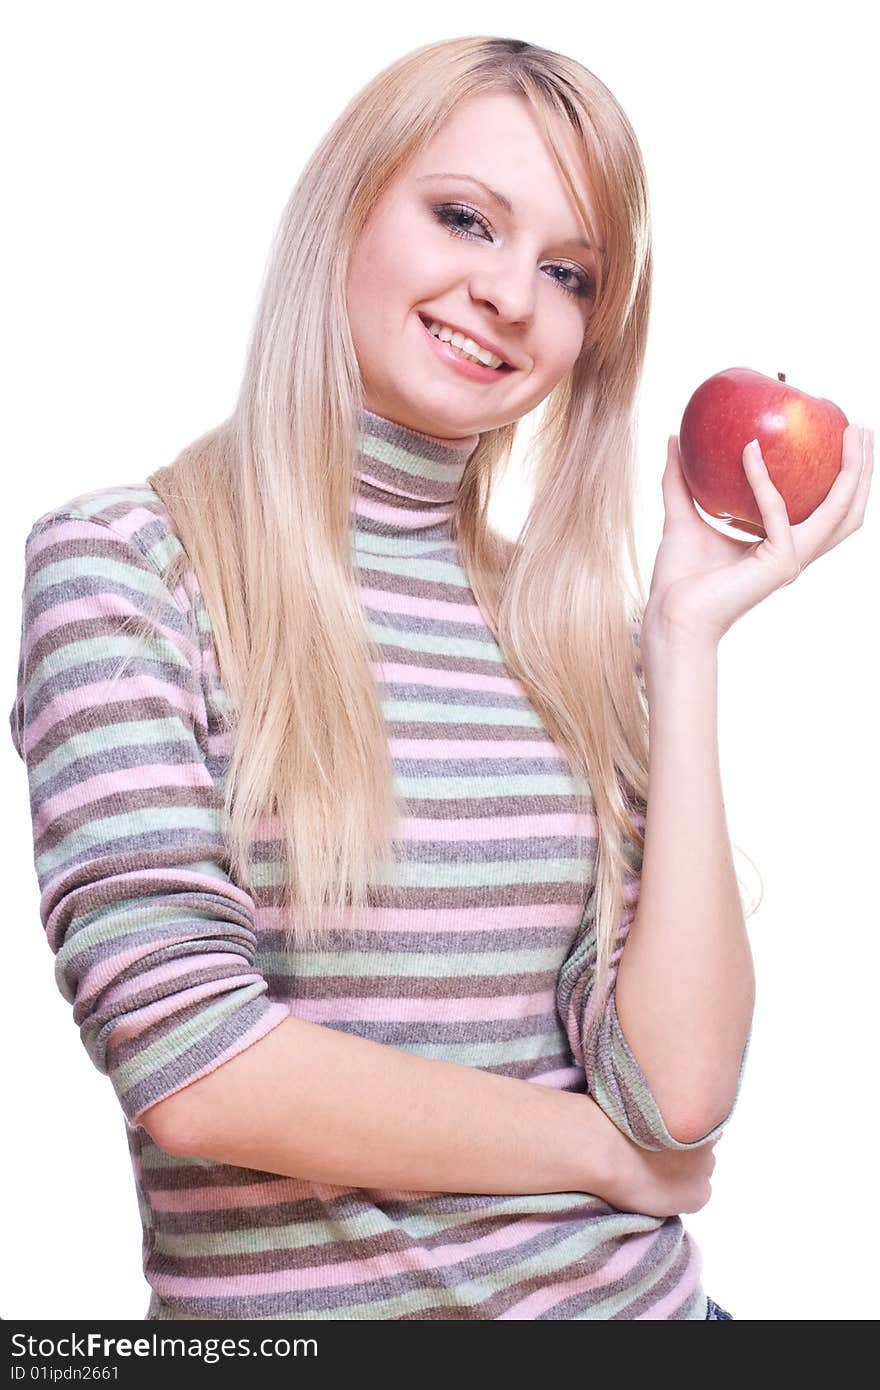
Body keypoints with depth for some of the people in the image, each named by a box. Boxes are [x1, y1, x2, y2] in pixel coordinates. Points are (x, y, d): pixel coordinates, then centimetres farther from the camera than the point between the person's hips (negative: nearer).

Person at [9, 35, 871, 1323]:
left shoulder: (573, 629, -1)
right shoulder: (120, 562, -11)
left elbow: (681, 1096, -9)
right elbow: (193, 1067, -19)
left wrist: (687, 634, -10)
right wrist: (608, 1150, -9)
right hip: (290, 1306, -3)